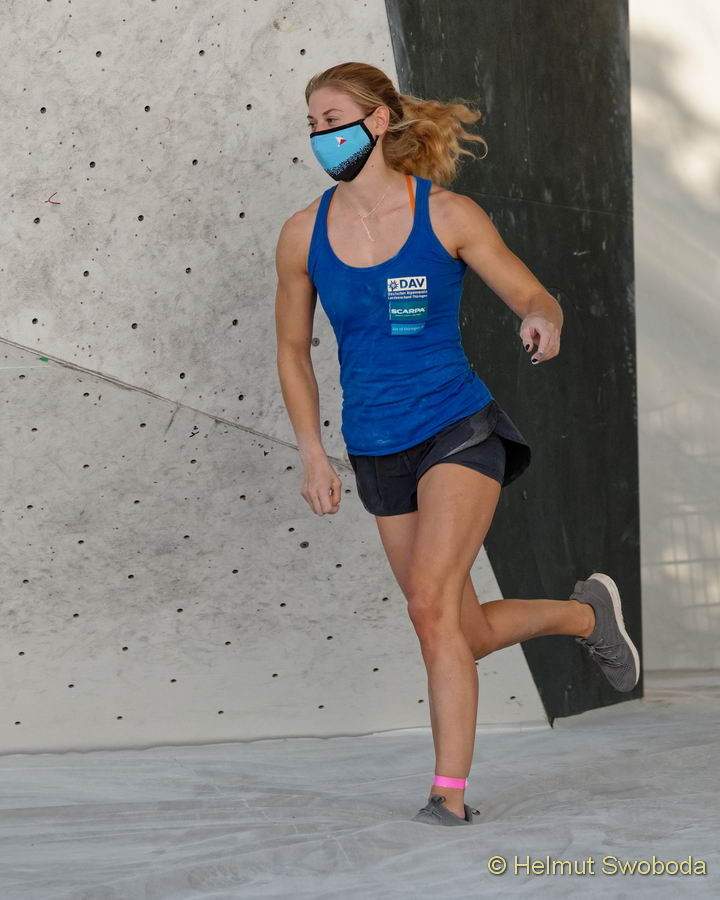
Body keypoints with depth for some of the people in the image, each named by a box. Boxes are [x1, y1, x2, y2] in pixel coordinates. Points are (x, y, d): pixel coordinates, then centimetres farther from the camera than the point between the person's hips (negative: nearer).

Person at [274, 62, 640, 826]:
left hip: (458, 428, -4)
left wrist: (542, 320, -26)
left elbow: (533, 296, -2)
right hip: (376, 451, 4)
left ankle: (449, 795, -10)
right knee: (468, 634, 9)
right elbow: (292, 352, 11)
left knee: (431, 604, -20)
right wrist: (312, 455, 2)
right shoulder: (303, 236, 1)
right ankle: (586, 613, 38)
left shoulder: (448, 216, -7)